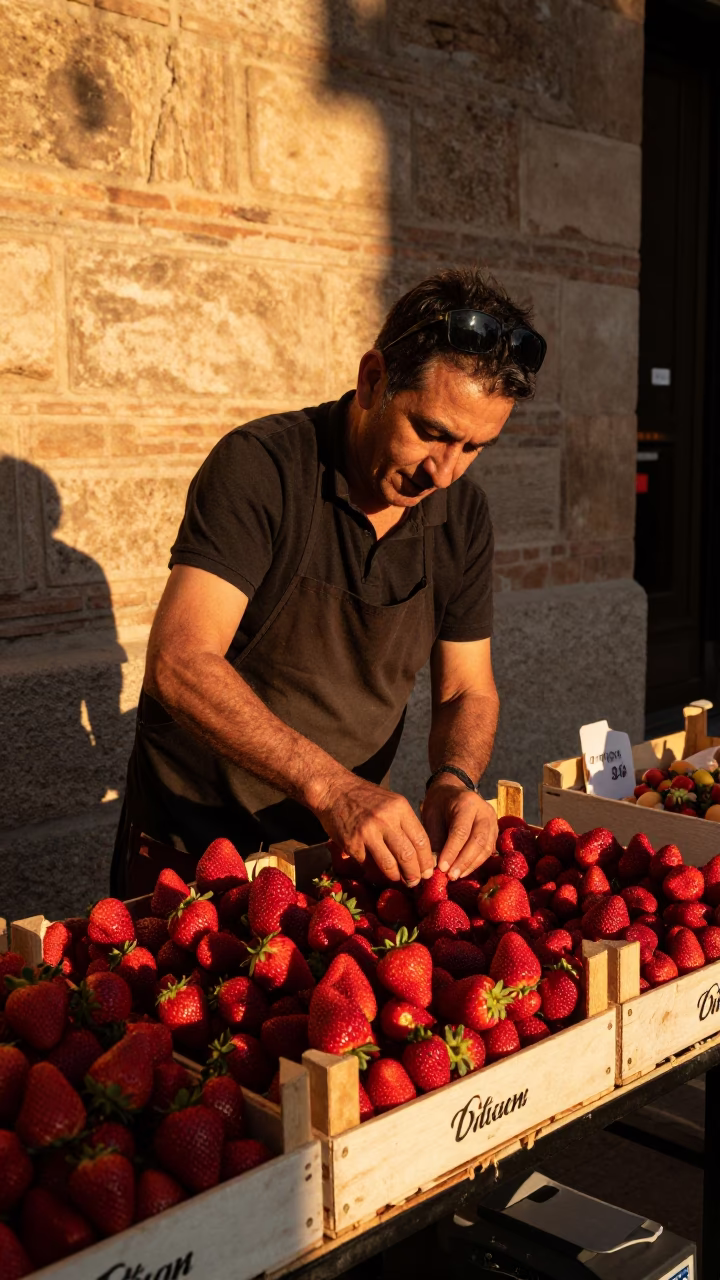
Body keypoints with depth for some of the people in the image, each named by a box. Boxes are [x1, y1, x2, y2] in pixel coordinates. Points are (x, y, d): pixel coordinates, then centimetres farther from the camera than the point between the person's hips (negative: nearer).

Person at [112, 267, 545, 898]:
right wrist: (329, 786, -41)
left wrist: (455, 779, -19)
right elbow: (179, 666, -31)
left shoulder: (463, 515, -3)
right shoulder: (261, 466, -21)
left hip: (350, 831, 4)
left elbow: (467, 692, 3)